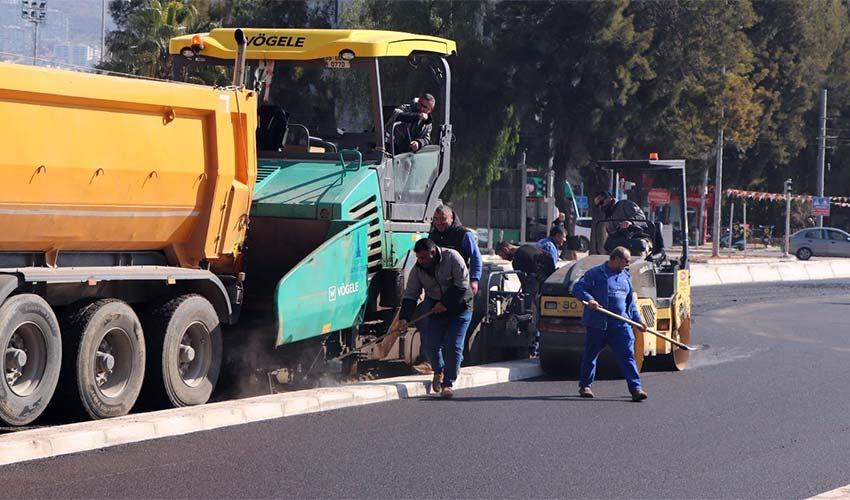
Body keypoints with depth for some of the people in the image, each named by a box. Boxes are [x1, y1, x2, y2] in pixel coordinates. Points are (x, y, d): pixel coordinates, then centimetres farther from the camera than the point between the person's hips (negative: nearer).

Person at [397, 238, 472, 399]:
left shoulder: (452, 257, -17)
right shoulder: (417, 270, -4)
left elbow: (461, 284, -18)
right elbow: (410, 295, -6)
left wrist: (445, 303, -20)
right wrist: (404, 318, -19)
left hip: (460, 308, -4)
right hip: (436, 309, 4)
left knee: (453, 346, -12)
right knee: (430, 345, -6)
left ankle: (448, 383, -3)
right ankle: (439, 371, 25)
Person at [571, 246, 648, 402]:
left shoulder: (625, 277, 19)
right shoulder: (595, 273, 0)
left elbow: (631, 302, 25)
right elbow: (577, 288, -5)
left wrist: (638, 320, 16)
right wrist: (589, 299, -22)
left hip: (621, 324, 4)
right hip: (598, 323, -4)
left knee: (628, 355, -8)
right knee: (590, 355, 8)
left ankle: (635, 388, -13)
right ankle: (585, 386, 24)